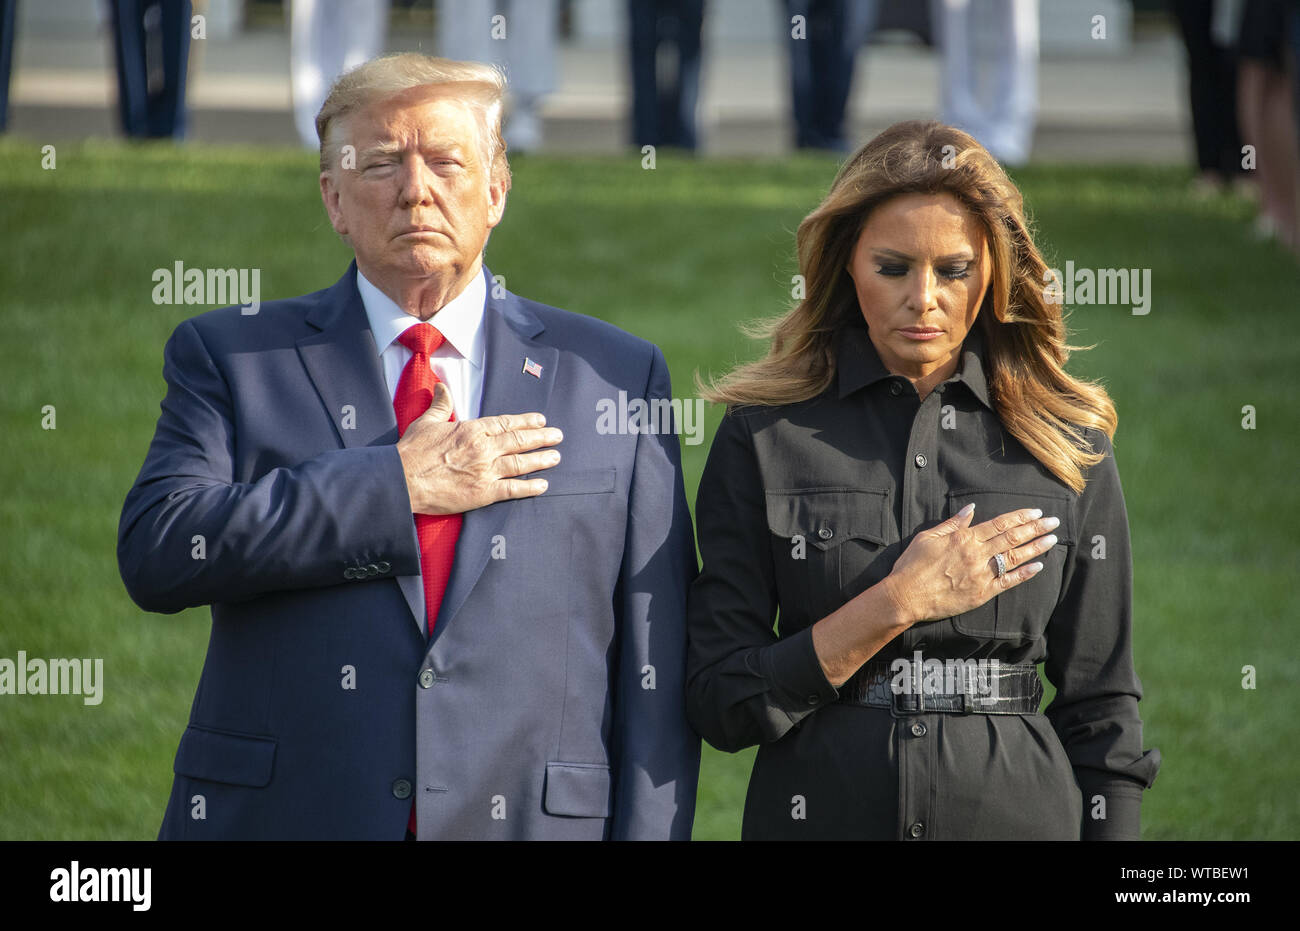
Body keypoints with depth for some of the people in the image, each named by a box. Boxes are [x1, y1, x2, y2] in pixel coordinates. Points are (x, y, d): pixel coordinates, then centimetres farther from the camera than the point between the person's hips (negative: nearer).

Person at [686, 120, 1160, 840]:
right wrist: (898, 603, -14)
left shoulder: (1067, 443, 2)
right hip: (820, 811, -1)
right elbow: (722, 705, -7)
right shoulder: (765, 438, -2)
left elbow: (1101, 713, 5)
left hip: (1019, 811, 1)